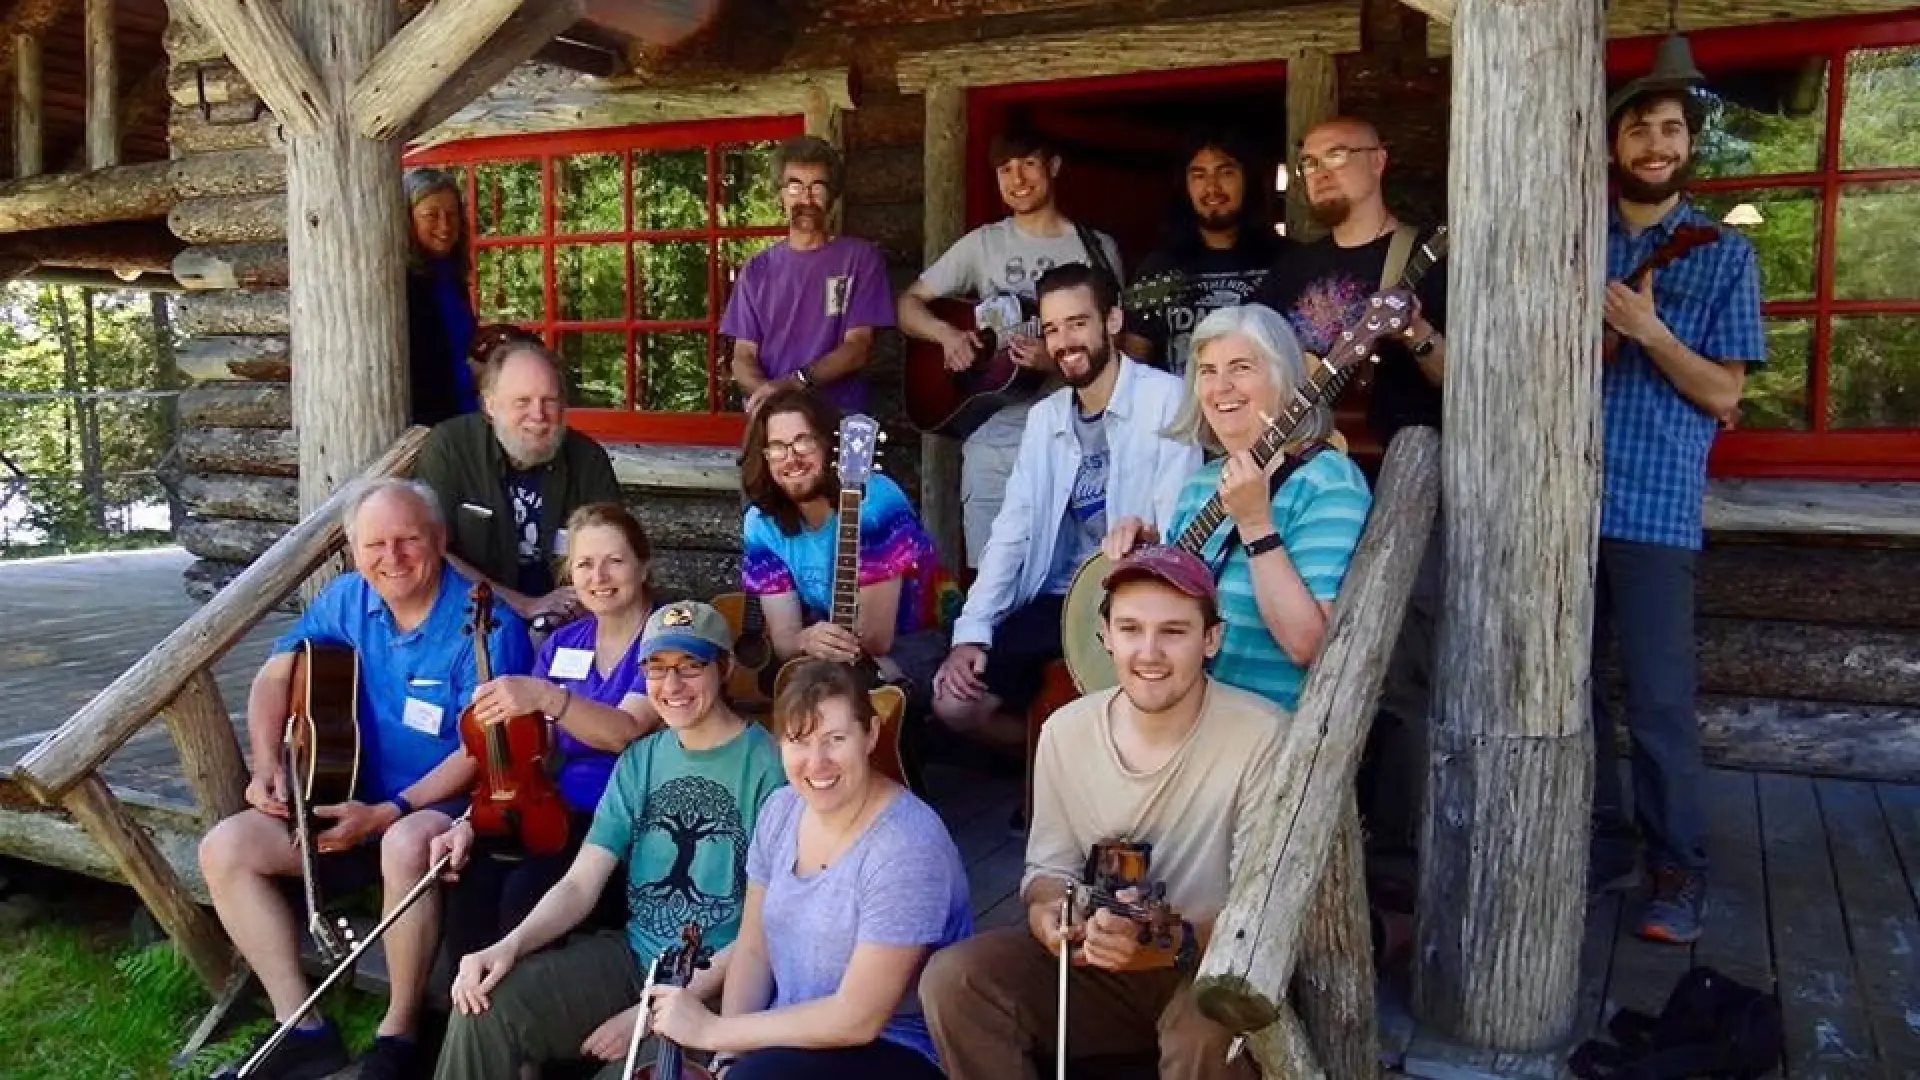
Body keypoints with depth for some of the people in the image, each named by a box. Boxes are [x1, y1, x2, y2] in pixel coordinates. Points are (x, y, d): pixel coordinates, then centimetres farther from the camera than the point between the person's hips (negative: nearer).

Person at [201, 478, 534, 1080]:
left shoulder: (486, 625, -17)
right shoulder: (347, 599, 2)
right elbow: (275, 676, 11)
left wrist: (389, 814, -23)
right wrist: (268, 763, -5)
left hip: (448, 807, -7)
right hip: (358, 802, 7)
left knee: (406, 847, -39)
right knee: (224, 850, -8)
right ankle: (303, 1030, -6)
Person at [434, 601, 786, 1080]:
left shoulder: (767, 764, -13)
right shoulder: (640, 760, 8)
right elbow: (580, 884, 4)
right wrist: (511, 944, -16)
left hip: (722, 983, -5)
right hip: (632, 955, 6)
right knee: (483, 1009, -13)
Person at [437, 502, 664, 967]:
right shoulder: (561, 643, 12)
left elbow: (626, 731, -23)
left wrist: (545, 696, -38)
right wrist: (471, 821, -7)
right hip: (556, 814, 5)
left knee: (526, 894, -28)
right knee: (470, 886, -21)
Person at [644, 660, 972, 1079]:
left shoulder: (907, 846, -23)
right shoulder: (781, 809, -1)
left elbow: (858, 1017, -22)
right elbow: (753, 948, 5)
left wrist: (713, 1030, -18)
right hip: (791, 1036, 6)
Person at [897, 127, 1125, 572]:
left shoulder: (1097, 249, 5)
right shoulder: (982, 244, 9)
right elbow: (909, 305, 11)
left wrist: (1059, 361, -14)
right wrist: (946, 333, -9)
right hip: (993, 439, 1)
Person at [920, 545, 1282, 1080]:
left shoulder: (1262, 735, -18)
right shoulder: (1064, 731, -4)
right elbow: (1049, 866, 6)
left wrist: (1173, 940, -36)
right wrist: (1044, 911, -19)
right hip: (1096, 962, 4)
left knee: (1210, 1026, -37)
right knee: (951, 980, -17)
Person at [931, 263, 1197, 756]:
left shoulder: (1166, 400, -9)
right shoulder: (1044, 416, 12)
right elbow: (1012, 529, 9)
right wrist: (971, 631, -3)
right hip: (1056, 602, 6)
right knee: (954, 701, -4)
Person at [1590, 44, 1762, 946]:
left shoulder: (1723, 254, 3)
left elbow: (1723, 395, -1)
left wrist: (1650, 332, -15)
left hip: (1656, 504, -3)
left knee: (1658, 698, -3)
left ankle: (1679, 869, 13)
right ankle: (1600, 841, 24)